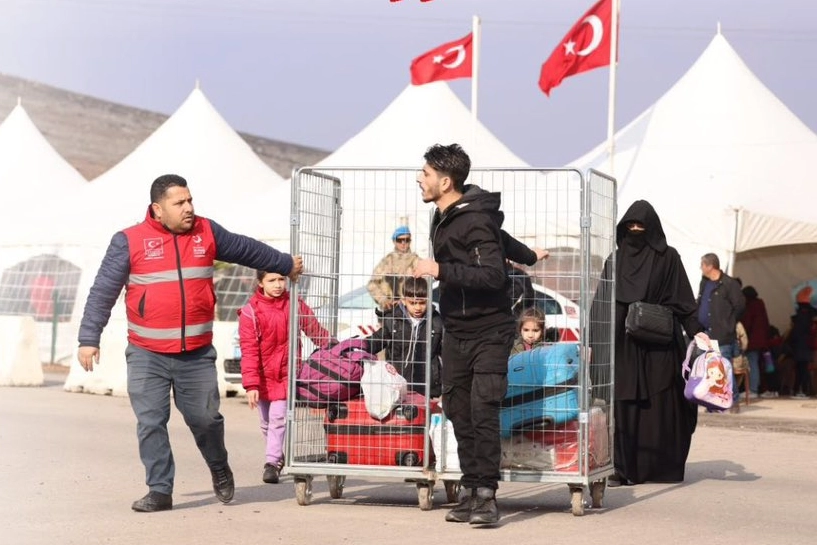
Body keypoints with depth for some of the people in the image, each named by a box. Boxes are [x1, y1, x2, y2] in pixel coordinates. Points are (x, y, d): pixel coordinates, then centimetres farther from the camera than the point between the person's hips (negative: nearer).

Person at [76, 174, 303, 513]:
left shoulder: (207, 232, 6)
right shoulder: (129, 241, -4)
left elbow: (246, 250, 22)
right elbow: (103, 292, -2)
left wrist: (285, 264, 32)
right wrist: (89, 339, -6)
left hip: (197, 354, 2)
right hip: (147, 356, -2)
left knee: (205, 418, 6)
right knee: (151, 423, -1)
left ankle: (220, 469, 33)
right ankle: (160, 491, 9)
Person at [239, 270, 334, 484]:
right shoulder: (250, 311, -11)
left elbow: (314, 329, 7)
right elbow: (249, 351, -14)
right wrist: (250, 384, -17)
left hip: (286, 374, -1)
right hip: (263, 376, 1)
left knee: (278, 418, -12)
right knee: (266, 422, 12)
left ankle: (272, 463, -9)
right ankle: (278, 457, 30)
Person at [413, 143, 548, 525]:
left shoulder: (475, 220, -16)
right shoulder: (443, 218, 11)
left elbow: (492, 275, -26)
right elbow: (498, 237, 26)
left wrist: (440, 271, -28)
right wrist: (527, 256, 42)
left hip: (489, 331, -8)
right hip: (455, 332, 9)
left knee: (483, 408, -15)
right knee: (457, 409, 5)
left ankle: (486, 495, -12)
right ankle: (470, 490, 10)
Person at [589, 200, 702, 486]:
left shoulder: (668, 257, 4)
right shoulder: (615, 259, 12)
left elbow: (683, 301, 1)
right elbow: (601, 303, 11)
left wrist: (696, 332, -8)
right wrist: (592, 340, 7)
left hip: (658, 345, -2)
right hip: (623, 344, 2)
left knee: (658, 405, -1)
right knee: (623, 405, -1)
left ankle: (661, 467, 6)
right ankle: (623, 467, 1)